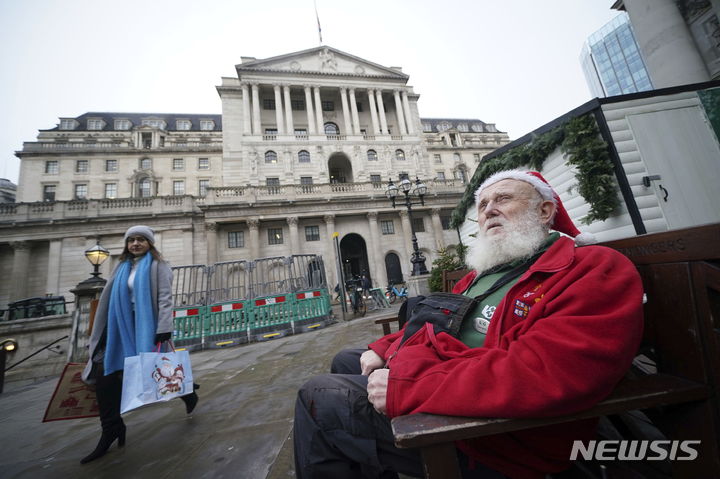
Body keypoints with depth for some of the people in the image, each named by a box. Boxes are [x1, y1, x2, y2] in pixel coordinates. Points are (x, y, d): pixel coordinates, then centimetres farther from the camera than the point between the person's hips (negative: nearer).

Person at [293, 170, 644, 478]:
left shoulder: (595, 270, -14)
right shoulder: (485, 270, 14)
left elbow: (540, 374, -31)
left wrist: (404, 386, -29)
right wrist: (382, 349, 4)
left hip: (485, 442, -9)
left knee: (319, 397, -11)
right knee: (345, 361, 21)